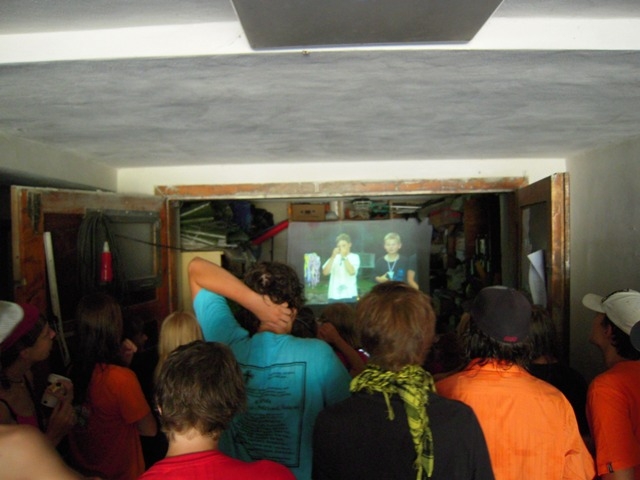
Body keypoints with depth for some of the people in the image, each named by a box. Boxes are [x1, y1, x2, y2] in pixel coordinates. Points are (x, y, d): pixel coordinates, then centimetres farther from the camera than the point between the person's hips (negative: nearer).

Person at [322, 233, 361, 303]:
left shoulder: (354, 257, 3)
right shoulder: (334, 257, 9)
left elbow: (352, 272, -13)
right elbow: (325, 272, -4)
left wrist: (344, 257, -15)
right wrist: (333, 257, -12)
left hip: (349, 296, -2)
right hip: (334, 296, 2)